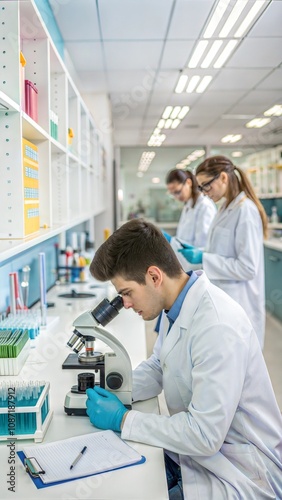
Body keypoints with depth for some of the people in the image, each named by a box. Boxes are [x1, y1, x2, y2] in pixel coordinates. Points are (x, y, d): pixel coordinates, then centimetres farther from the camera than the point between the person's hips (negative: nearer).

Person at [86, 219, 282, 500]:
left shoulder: (217, 327, -29)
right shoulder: (176, 306, -2)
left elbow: (204, 435, -28)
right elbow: (156, 368, 13)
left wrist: (122, 419, -19)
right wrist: (111, 391, -5)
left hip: (237, 476, -7)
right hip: (190, 453, 7)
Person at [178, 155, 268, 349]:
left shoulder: (245, 211, -18)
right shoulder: (226, 208, 10)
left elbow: (248, 267, -22)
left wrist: (203, 258, -21)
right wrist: (197, 251, 4)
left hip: (237, 304, -9)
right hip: (221, 298, 9)